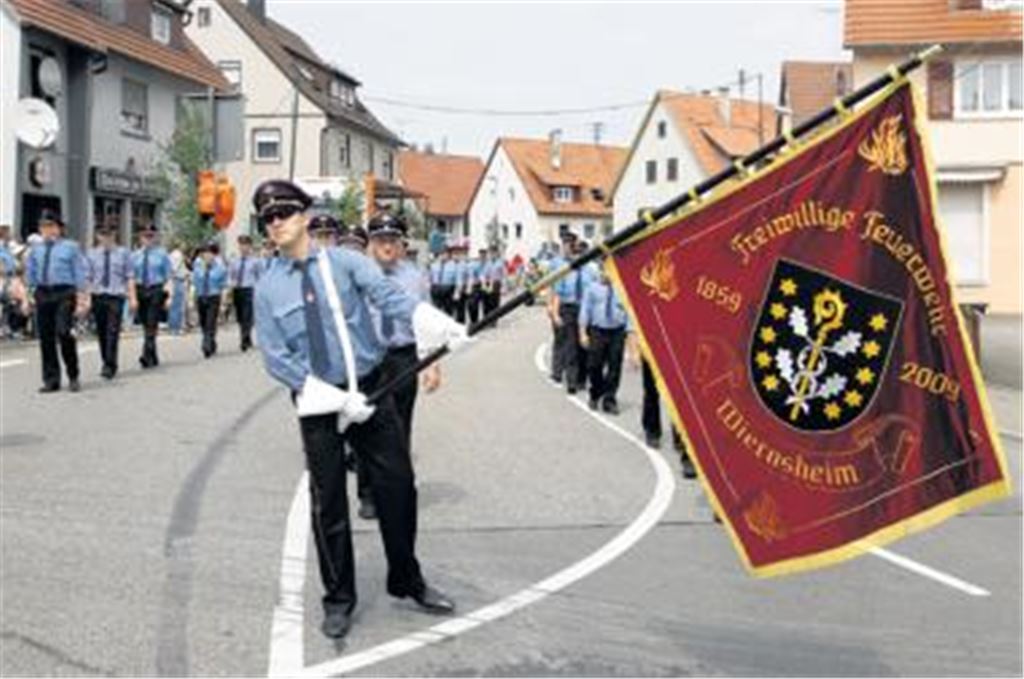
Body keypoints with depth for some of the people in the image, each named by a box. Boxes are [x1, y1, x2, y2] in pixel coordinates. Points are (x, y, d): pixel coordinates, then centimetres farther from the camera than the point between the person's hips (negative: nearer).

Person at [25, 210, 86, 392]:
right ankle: (51, 380, 13)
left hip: (64, 293, -4)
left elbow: (79, 274, 1)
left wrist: (80, 300, -5)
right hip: (42, 294, 4)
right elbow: (30, 276, 20)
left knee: (64, 333, -17)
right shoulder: (35, 250, 16)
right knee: (46, 338, 4)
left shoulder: (70, 247, 5)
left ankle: (73, 377, -1)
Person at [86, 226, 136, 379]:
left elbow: (130, 277, 2)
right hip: (98, 296, 2)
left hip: (116, 297, -2)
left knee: (113, 331, -10)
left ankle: (110, 366, -7)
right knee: (101, 332, 9)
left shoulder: (123, 253, 4)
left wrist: (132, 298, -5)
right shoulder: (92, 254, 8)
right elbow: (87, 278, 8)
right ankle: (106, 362, 24)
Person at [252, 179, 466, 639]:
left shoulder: (345, 262, -3)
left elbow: (386, 293, -21)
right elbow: (276, 359, -7)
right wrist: (336, 399, -17)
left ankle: (407, 581, 29)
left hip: (371, 389, 0)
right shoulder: (268, 289, -2)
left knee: (398, 485, 7)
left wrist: (428, 321, -43)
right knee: (328, 502, 8)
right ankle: (338, 598, 27)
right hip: (318, 403, 0)